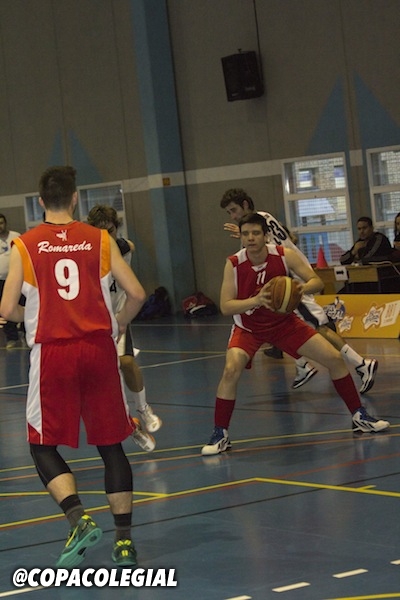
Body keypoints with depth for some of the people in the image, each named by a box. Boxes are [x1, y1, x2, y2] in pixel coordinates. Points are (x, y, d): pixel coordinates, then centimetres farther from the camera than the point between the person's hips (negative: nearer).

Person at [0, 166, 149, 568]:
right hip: (98, 348, 2)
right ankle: (124, 541, 10)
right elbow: (136, 294, 0)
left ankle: (79, 519, -12)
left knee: (44, 446, 10)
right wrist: (119, 323, 20)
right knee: (110, 445, 11)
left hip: (52, 353, -2)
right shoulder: (99, 240, 4)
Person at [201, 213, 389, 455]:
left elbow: (317, 282, -14)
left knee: (334, 358, -2)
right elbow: (225, 306, -23)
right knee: (231, 370, -28)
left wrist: (303, 287, -37)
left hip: (284, 322, 2)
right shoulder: (234, 264, -21)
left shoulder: (285, 255, -18)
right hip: (249, 328, -2)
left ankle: (359, 416, 16)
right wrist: (255, 300, -40)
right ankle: (220, 435, -13)